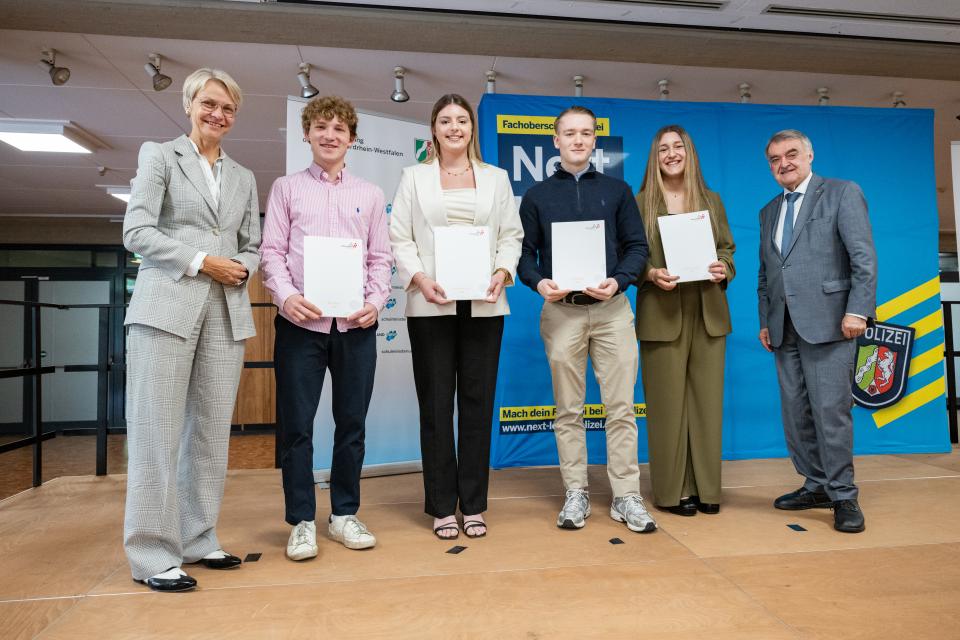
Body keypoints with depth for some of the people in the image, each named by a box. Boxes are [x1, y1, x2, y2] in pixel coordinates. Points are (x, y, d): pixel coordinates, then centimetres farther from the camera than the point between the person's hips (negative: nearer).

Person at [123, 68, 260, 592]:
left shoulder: (243, 177, 20)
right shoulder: (159, 156, 8)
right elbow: (136, 231, -2)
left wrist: (240, 268, -4)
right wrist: (201, 262, -10)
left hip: (227, 313, 4)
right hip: (167, 307, -4)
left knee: (212, 431, 5)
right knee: (158, 431, -2)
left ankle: (198, 540, 17)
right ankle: (152, 555, 7)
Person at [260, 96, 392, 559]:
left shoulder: (369, 194, 15)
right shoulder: (286, 188, 11)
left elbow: (380, 257, 11)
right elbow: (271, 250, 4)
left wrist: (375, 302, -5)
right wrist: (286, 296, -13)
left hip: (355, 324, 2)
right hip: (301, 321, -1)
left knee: (352, 422, 7)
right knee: (296, 424, 1)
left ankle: (344, 514, 22)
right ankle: (302, 522, 15)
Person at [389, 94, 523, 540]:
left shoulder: (496, 178, 16)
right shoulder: (415, 178, 11)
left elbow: (511, 235, 11)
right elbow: (400, 238, 4)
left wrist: (503, 272, -8)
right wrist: (420, 278, -12)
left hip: (484, 305, 1)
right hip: (430, 305, -1)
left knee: (478, 402, 4)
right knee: (436, 405, 2)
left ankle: (473, 504, 16)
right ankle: (442, 506, 14)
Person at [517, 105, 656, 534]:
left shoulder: (617, 191, 12)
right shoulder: (537, 195, 10)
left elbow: (637, 246, 7)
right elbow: (524, 252, 7)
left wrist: (618, 280, -11)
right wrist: (539, 282, -13)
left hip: (612, 309, 1)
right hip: (561, 310, 0)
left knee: (621, 406, 0)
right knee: (568, 410, 5)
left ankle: (626, 497, 11)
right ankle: (576, 494, 17)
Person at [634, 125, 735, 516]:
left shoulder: (711, 201, 14)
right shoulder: (640, 203, 4)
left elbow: (727, 250, 14)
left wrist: (724, 269, -7)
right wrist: (650, 274, -18)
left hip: (708, 315, 4)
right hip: (662, 317, -3)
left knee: (707, 402, 6)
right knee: (668, 405, 1)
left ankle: (707, 488, 18)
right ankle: (672, 491, 12)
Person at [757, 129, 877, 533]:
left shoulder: (842, 193, 3)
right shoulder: (769, 212, 20)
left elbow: (864, 257, -6)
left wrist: (857, 310, -15)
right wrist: (765, 321, 14)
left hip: (827, 322, -6)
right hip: (784, 329, 6)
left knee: (831, 410, -6)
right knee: (796, 413, 7)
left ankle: (843, 496, 6)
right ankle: (816, 486, 19)